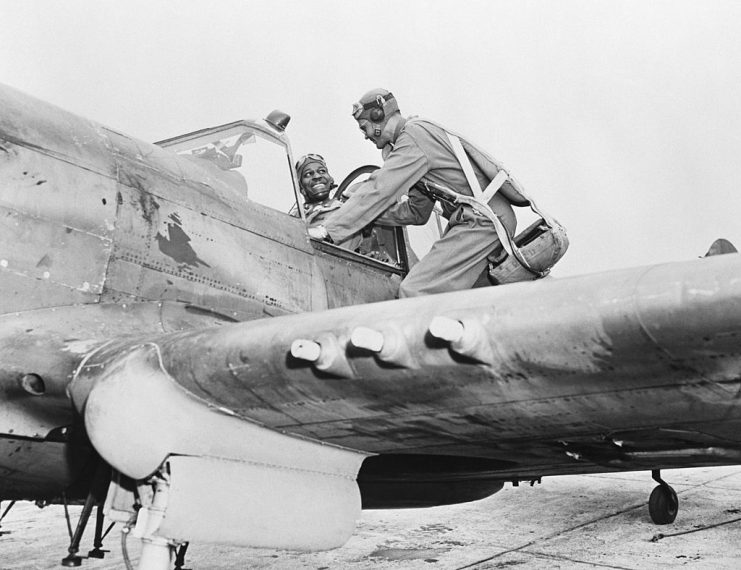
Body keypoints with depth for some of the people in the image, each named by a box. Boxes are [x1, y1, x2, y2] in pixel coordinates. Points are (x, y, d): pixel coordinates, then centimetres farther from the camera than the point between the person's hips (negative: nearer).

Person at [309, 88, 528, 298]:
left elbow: (379, 189, -16)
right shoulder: (418, 134, 24)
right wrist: (363, 211, 13)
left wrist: (329, 228, -14)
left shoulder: (415, 135, -7)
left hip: (483, 220, -10)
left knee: (414, 292, -18)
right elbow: (416, 211, 22)